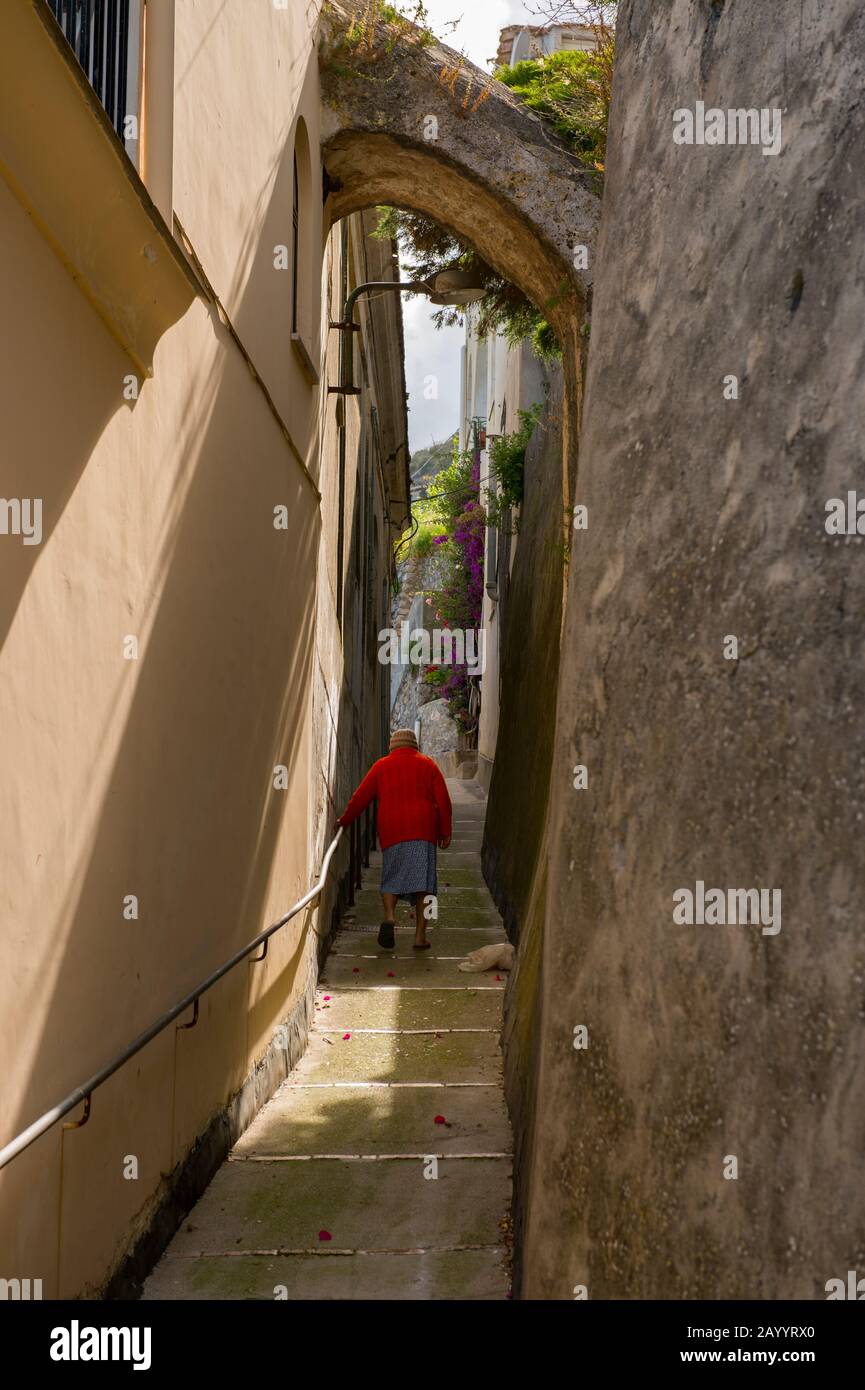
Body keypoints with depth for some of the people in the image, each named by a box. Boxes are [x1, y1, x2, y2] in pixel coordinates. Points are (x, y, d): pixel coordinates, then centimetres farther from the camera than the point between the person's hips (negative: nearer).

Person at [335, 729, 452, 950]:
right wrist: (445, 832, 12)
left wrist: (344, 821, 22)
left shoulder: (381, 766, 11)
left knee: (391, 878, 11)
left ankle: (389, 916, -15)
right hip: (423, 831, 0)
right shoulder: (427, 764, 11)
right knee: (422, 881, 0)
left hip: (391, 831, 1)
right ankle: (420, 936, -5)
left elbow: (360, 797, 10)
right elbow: (443, 800, 7)